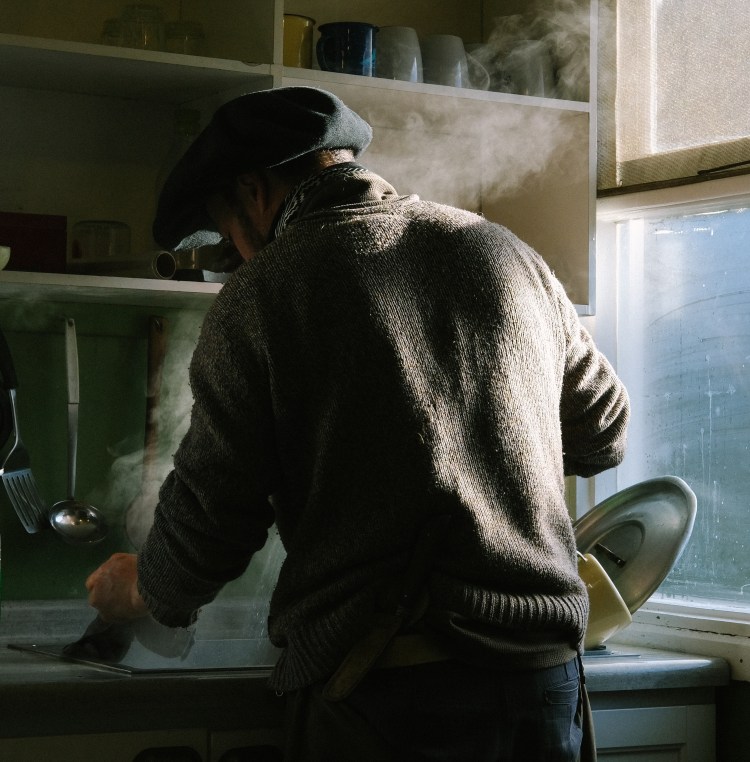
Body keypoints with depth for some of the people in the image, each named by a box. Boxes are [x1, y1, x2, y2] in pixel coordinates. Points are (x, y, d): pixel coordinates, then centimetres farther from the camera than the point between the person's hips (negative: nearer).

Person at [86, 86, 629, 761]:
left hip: (378, 688, -4)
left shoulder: (261, 294, -4)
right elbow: (603, 435, 21)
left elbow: (213, 513, -2)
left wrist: (145, 588, 19)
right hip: (545, 674, 5)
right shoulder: (505, 253, 10)